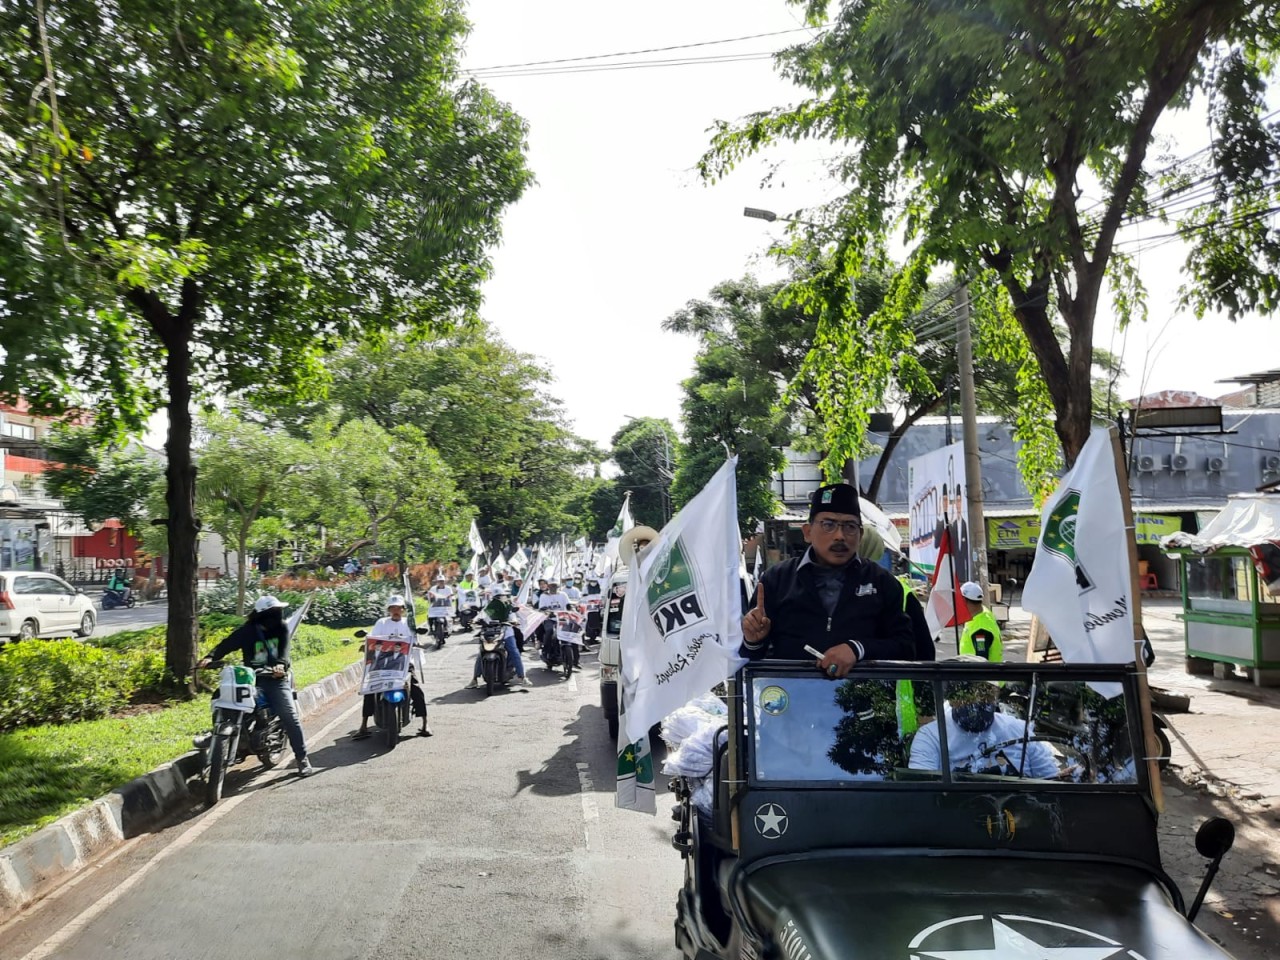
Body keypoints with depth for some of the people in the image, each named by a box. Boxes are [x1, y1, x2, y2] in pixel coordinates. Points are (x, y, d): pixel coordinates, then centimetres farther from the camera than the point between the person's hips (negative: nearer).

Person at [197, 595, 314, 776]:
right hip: (252, 678, 1)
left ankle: (302, 758, -6)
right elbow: (226, 644, -12)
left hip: (275, 677, -1)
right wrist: (210, 657, -32)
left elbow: (284, 648, -13)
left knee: (290, 716, -12)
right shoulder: (246, 631, -1)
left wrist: (281, 664, -35)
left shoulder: (281, 627, 1)